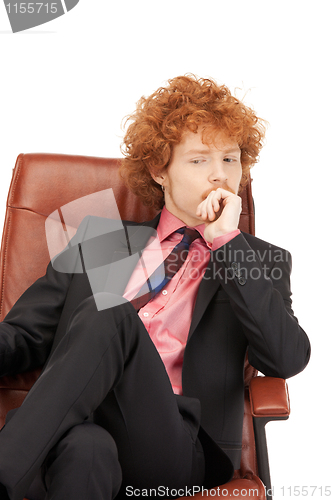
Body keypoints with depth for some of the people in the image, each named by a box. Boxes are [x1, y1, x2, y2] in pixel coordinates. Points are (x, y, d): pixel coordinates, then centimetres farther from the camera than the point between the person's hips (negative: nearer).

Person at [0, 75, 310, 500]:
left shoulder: (261, 261, 16)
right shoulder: (101, 238, 21)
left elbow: (287, 359, -3)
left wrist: (227, 242, -3)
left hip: (178, 442, 0)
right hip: (73, 423, 1)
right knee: (86, 448, -40)